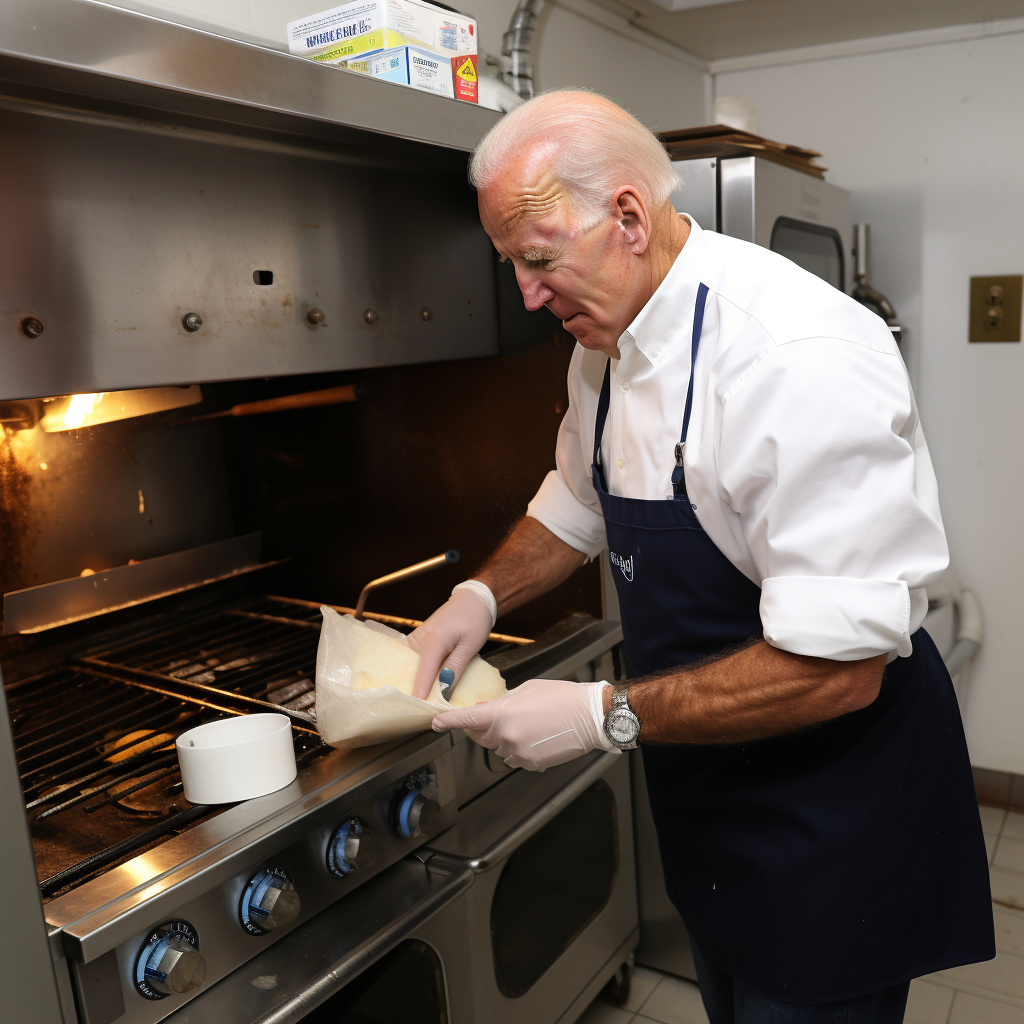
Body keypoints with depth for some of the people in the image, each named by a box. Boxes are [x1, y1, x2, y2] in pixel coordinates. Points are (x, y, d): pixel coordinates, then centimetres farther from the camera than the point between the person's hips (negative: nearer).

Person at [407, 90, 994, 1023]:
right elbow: (579, 504, 14)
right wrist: (483, 595, -3)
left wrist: (606, 717, -26)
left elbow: (836, 669, -31)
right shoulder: (608, 343, -2)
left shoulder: (805, 357, -31)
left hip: (832, 803, -7)